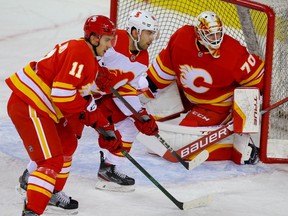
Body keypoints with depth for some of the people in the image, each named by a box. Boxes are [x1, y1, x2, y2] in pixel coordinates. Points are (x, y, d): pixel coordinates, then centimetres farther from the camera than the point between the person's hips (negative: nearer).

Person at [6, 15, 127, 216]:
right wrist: (87, 109, -10)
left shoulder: (89, 57, 16)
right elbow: (62, 93, -26)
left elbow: (83, 96, 20)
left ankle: (53, 193, 43)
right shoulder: (79, 52, -18)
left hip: (42, 106, 11)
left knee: (67, 144, 27)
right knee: (52, 160, -16)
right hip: (28, 106, -11)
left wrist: (105, 127, 15)